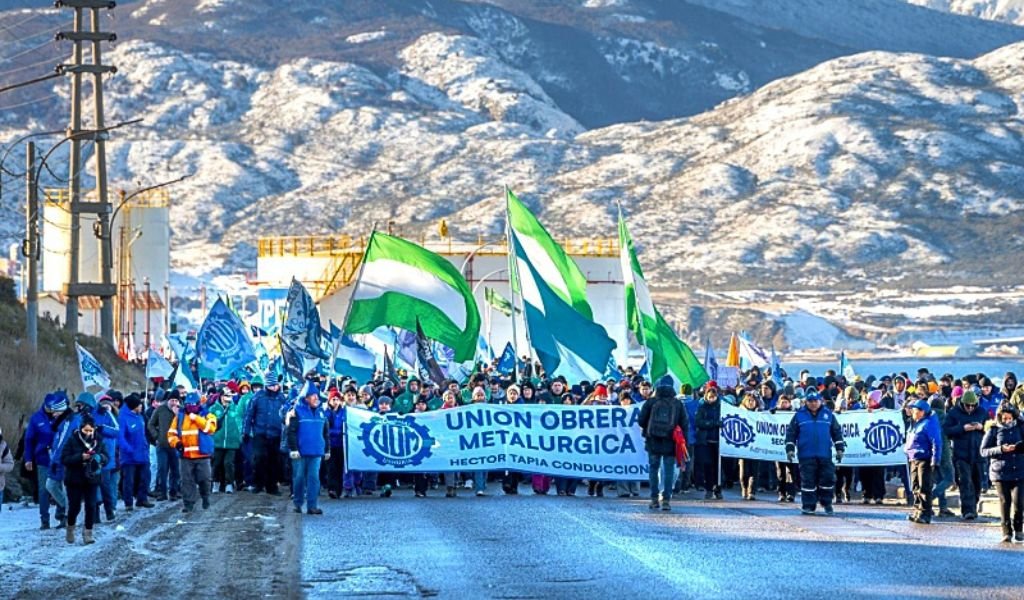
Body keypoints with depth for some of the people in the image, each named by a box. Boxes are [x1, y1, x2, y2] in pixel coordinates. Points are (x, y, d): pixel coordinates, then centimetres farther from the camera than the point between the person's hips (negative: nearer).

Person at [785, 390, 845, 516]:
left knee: (827, 479, 1)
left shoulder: (828, 414, 6)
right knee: (808, 480, -2)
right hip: (806, 455, -1)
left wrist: (840, 449, 8)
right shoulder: (799, 415, 3)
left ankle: (827, 504, 14)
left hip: (825, 455, 1)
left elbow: (837, 432, 12)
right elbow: (791, 433, 6)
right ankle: (808, 506, 3)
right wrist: (790, 449, 0)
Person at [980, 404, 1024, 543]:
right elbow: (984, 451, 0)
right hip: (1000, 472, 0)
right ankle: (1007, 532, 8)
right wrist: (1001, 449, -14)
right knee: (1005, 502, 0)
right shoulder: (993, 431, 4)